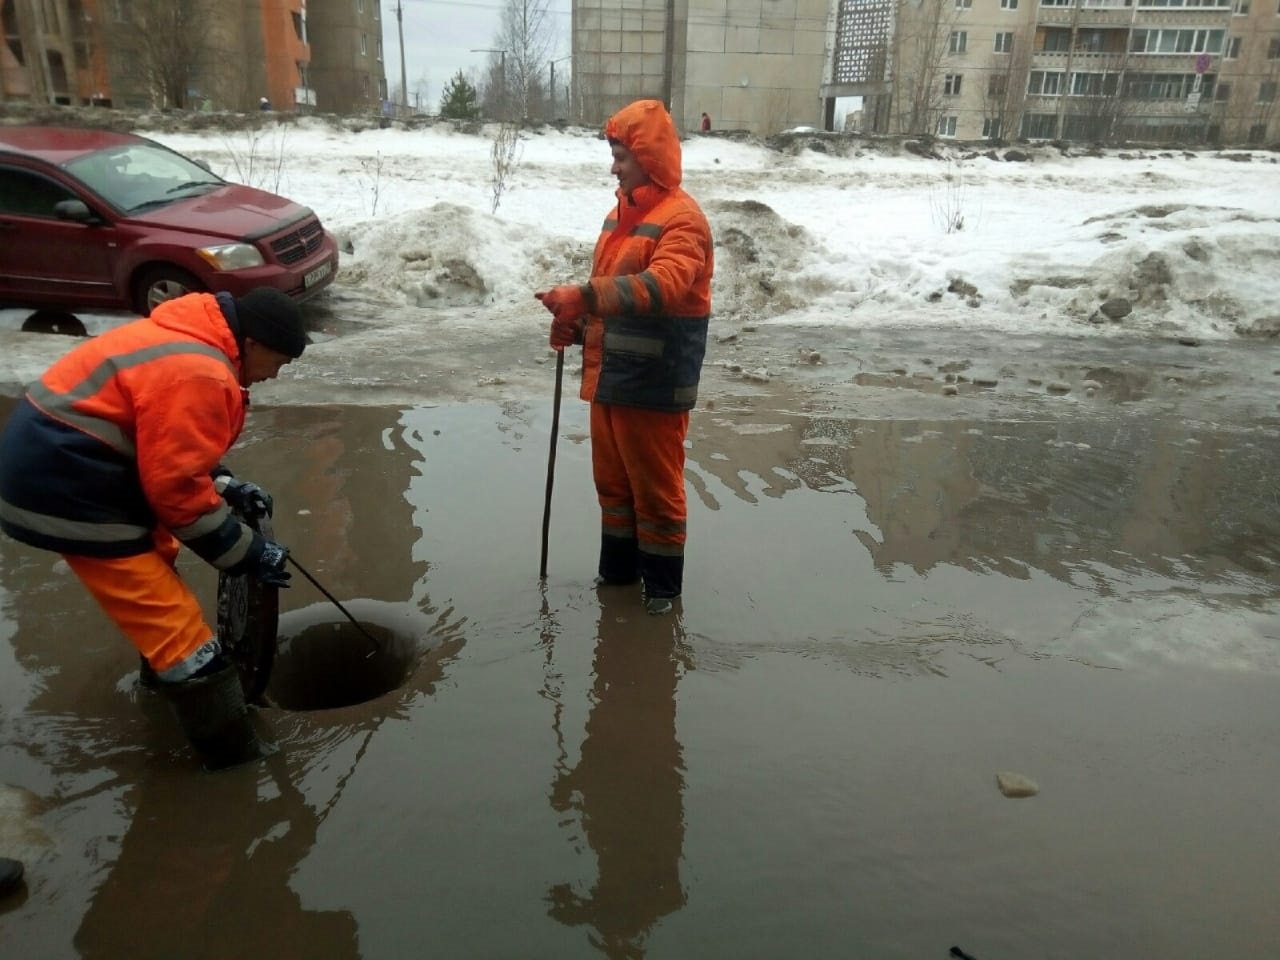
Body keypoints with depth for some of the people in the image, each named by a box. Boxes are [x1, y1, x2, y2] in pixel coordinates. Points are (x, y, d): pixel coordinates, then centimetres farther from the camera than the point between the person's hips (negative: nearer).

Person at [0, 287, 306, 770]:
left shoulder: (192, 341, 8)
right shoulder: (198, 375, -24)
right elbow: (179, 489, -21)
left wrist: (225, 485, 7)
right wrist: (247, 554, -12)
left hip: (55, 459, 11)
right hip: (65, 486, -11)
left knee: (156, 559, 31)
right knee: (174, 621, -6)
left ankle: (163, 667, 51)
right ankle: (229, 746, 4)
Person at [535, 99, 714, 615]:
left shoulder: (680, 218, -14)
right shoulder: (621, 213, 15)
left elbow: (661, 285, -31)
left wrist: (584, 295, -39)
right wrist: (578, 323, 3)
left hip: (654, 384, -9)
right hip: (609, 376, 9)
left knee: (655, 485, 2)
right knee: (612, 479, 18)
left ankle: (663, 582, 19)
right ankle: (617, 568, 34)